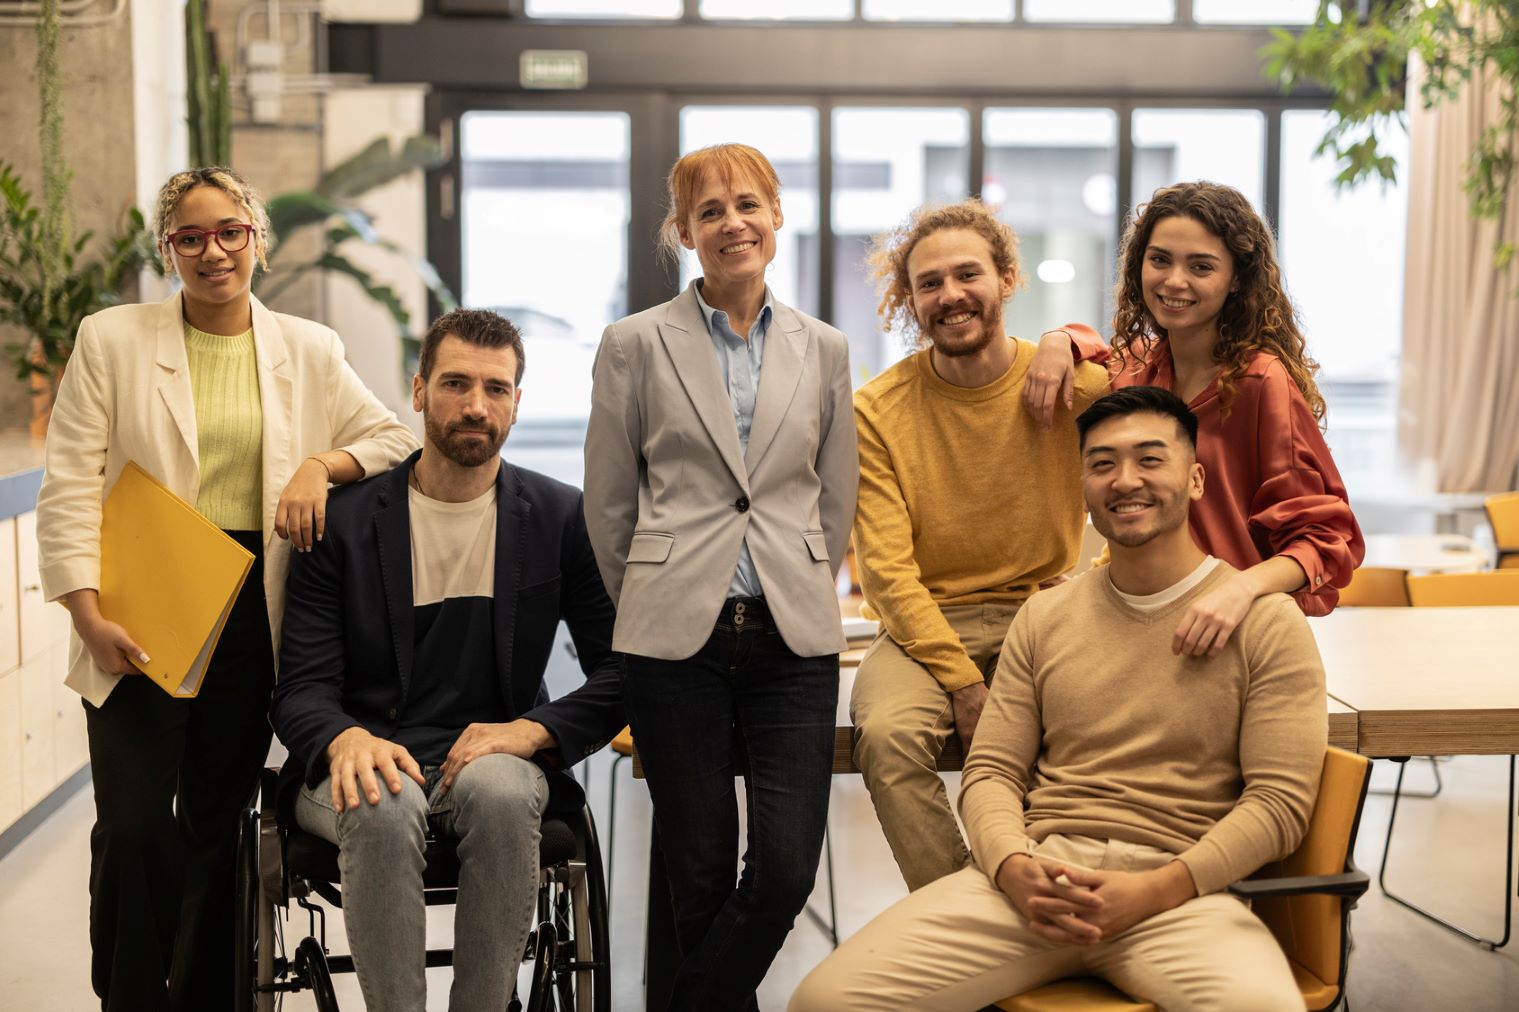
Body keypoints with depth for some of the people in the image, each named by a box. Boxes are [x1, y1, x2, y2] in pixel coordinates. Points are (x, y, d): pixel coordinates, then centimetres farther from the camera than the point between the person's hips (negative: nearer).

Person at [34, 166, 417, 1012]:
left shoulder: (308, 350, 8)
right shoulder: (111, 339, 3)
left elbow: (396, 439, 10)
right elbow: (70, 487, -1)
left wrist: (323, 464, -9)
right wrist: (89, 615, -11)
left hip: (254, 616, 2)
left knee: (216, 826, 9)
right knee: (134, 827, -7)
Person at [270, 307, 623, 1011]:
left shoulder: (561, 518, 5)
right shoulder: (344, 519, 2)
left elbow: (621, 672, 4)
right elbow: (301, 688, -2)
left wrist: (531, 730, -14)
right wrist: (346, 739, -26)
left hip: (493, 760, 1)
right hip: (370, 765, 0)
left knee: (499, 790, -34)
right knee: (384, 807, -35)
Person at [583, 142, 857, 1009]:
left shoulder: (823, 350, 10)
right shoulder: (637, 344, 2)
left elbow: (836, 501, 15)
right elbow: (608, 503, 7)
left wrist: (798, 595, 10)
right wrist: (653, 603, 9)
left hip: (793, 643, 2)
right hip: (677, 644, -2)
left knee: (787, 869, -4)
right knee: (701, 874, 5)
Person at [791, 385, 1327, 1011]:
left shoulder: (1268, 620, 5)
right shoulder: (1044, 618, 18)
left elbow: (1280, 800, -2)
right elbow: (991, 770, 14)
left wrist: (1150, 893, -14)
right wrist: (1014, 867, -8)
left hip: (1178, 885, -2)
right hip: (1033, 877, 3)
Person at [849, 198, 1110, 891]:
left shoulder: (1071, 382, 2)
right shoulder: (875, 411, -2)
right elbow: (887, 572, -7)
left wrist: (1066, 344, -17)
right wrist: (963, 684, -16)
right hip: (926, 626, 0)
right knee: (887, 733, -32)